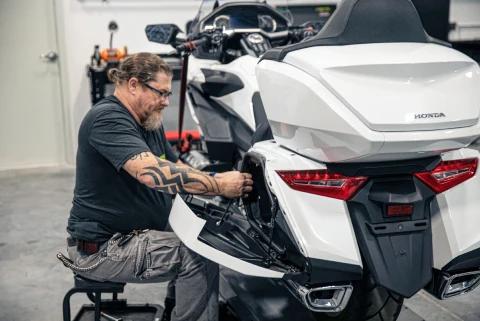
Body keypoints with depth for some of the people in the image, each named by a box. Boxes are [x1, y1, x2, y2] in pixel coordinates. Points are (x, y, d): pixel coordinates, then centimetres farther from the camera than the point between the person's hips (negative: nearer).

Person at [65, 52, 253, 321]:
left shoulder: (149, 121, 12)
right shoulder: (107, 118, -20)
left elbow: (177, 171, 10)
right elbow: (151, 172, -34)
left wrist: (222, 182, -6)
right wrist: (218, 185, -31)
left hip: (139, 234, 10)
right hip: (101, 248, -10)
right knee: (200, 258, -20)